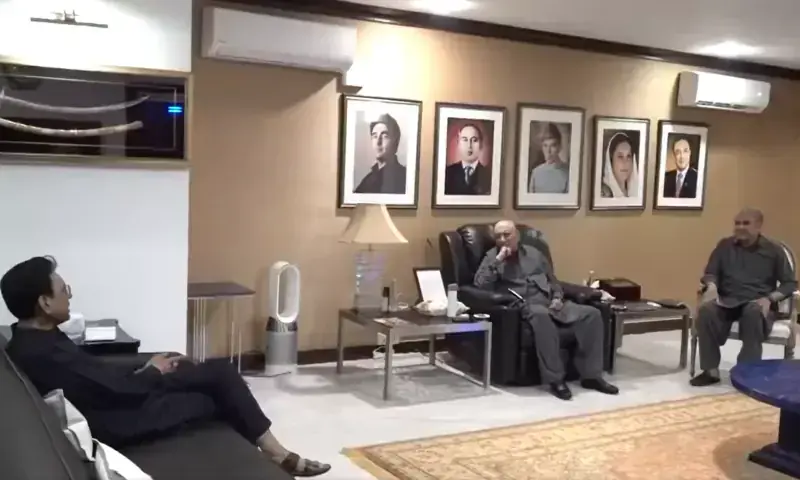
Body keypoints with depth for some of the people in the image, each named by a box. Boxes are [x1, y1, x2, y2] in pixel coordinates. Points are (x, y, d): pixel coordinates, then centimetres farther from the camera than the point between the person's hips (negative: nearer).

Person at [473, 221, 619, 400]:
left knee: (591, 313, -17)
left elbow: (553, 280, 25)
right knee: (542, 315, -41)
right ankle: (555, 380, -34)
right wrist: (498, 260, -11)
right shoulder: (492, 256, 9)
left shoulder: (534, 253, 21)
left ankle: (591, 375, -13)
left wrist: (557, 298, 5)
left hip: (549, 302, 5)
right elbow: (480, 285, -7)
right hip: (523, 305, -5)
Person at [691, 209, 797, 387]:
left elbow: (790, 283, 6)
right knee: (706, 309, -32)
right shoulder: (725, 246, 14)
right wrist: (711, 287, -14)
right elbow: (710, 273, 12)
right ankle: (711, 370, -24)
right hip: (727, 301, 2)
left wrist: (769, 299, -14)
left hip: (757, 303, -2)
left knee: (753, 312, -40)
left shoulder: (774, 250, 7)